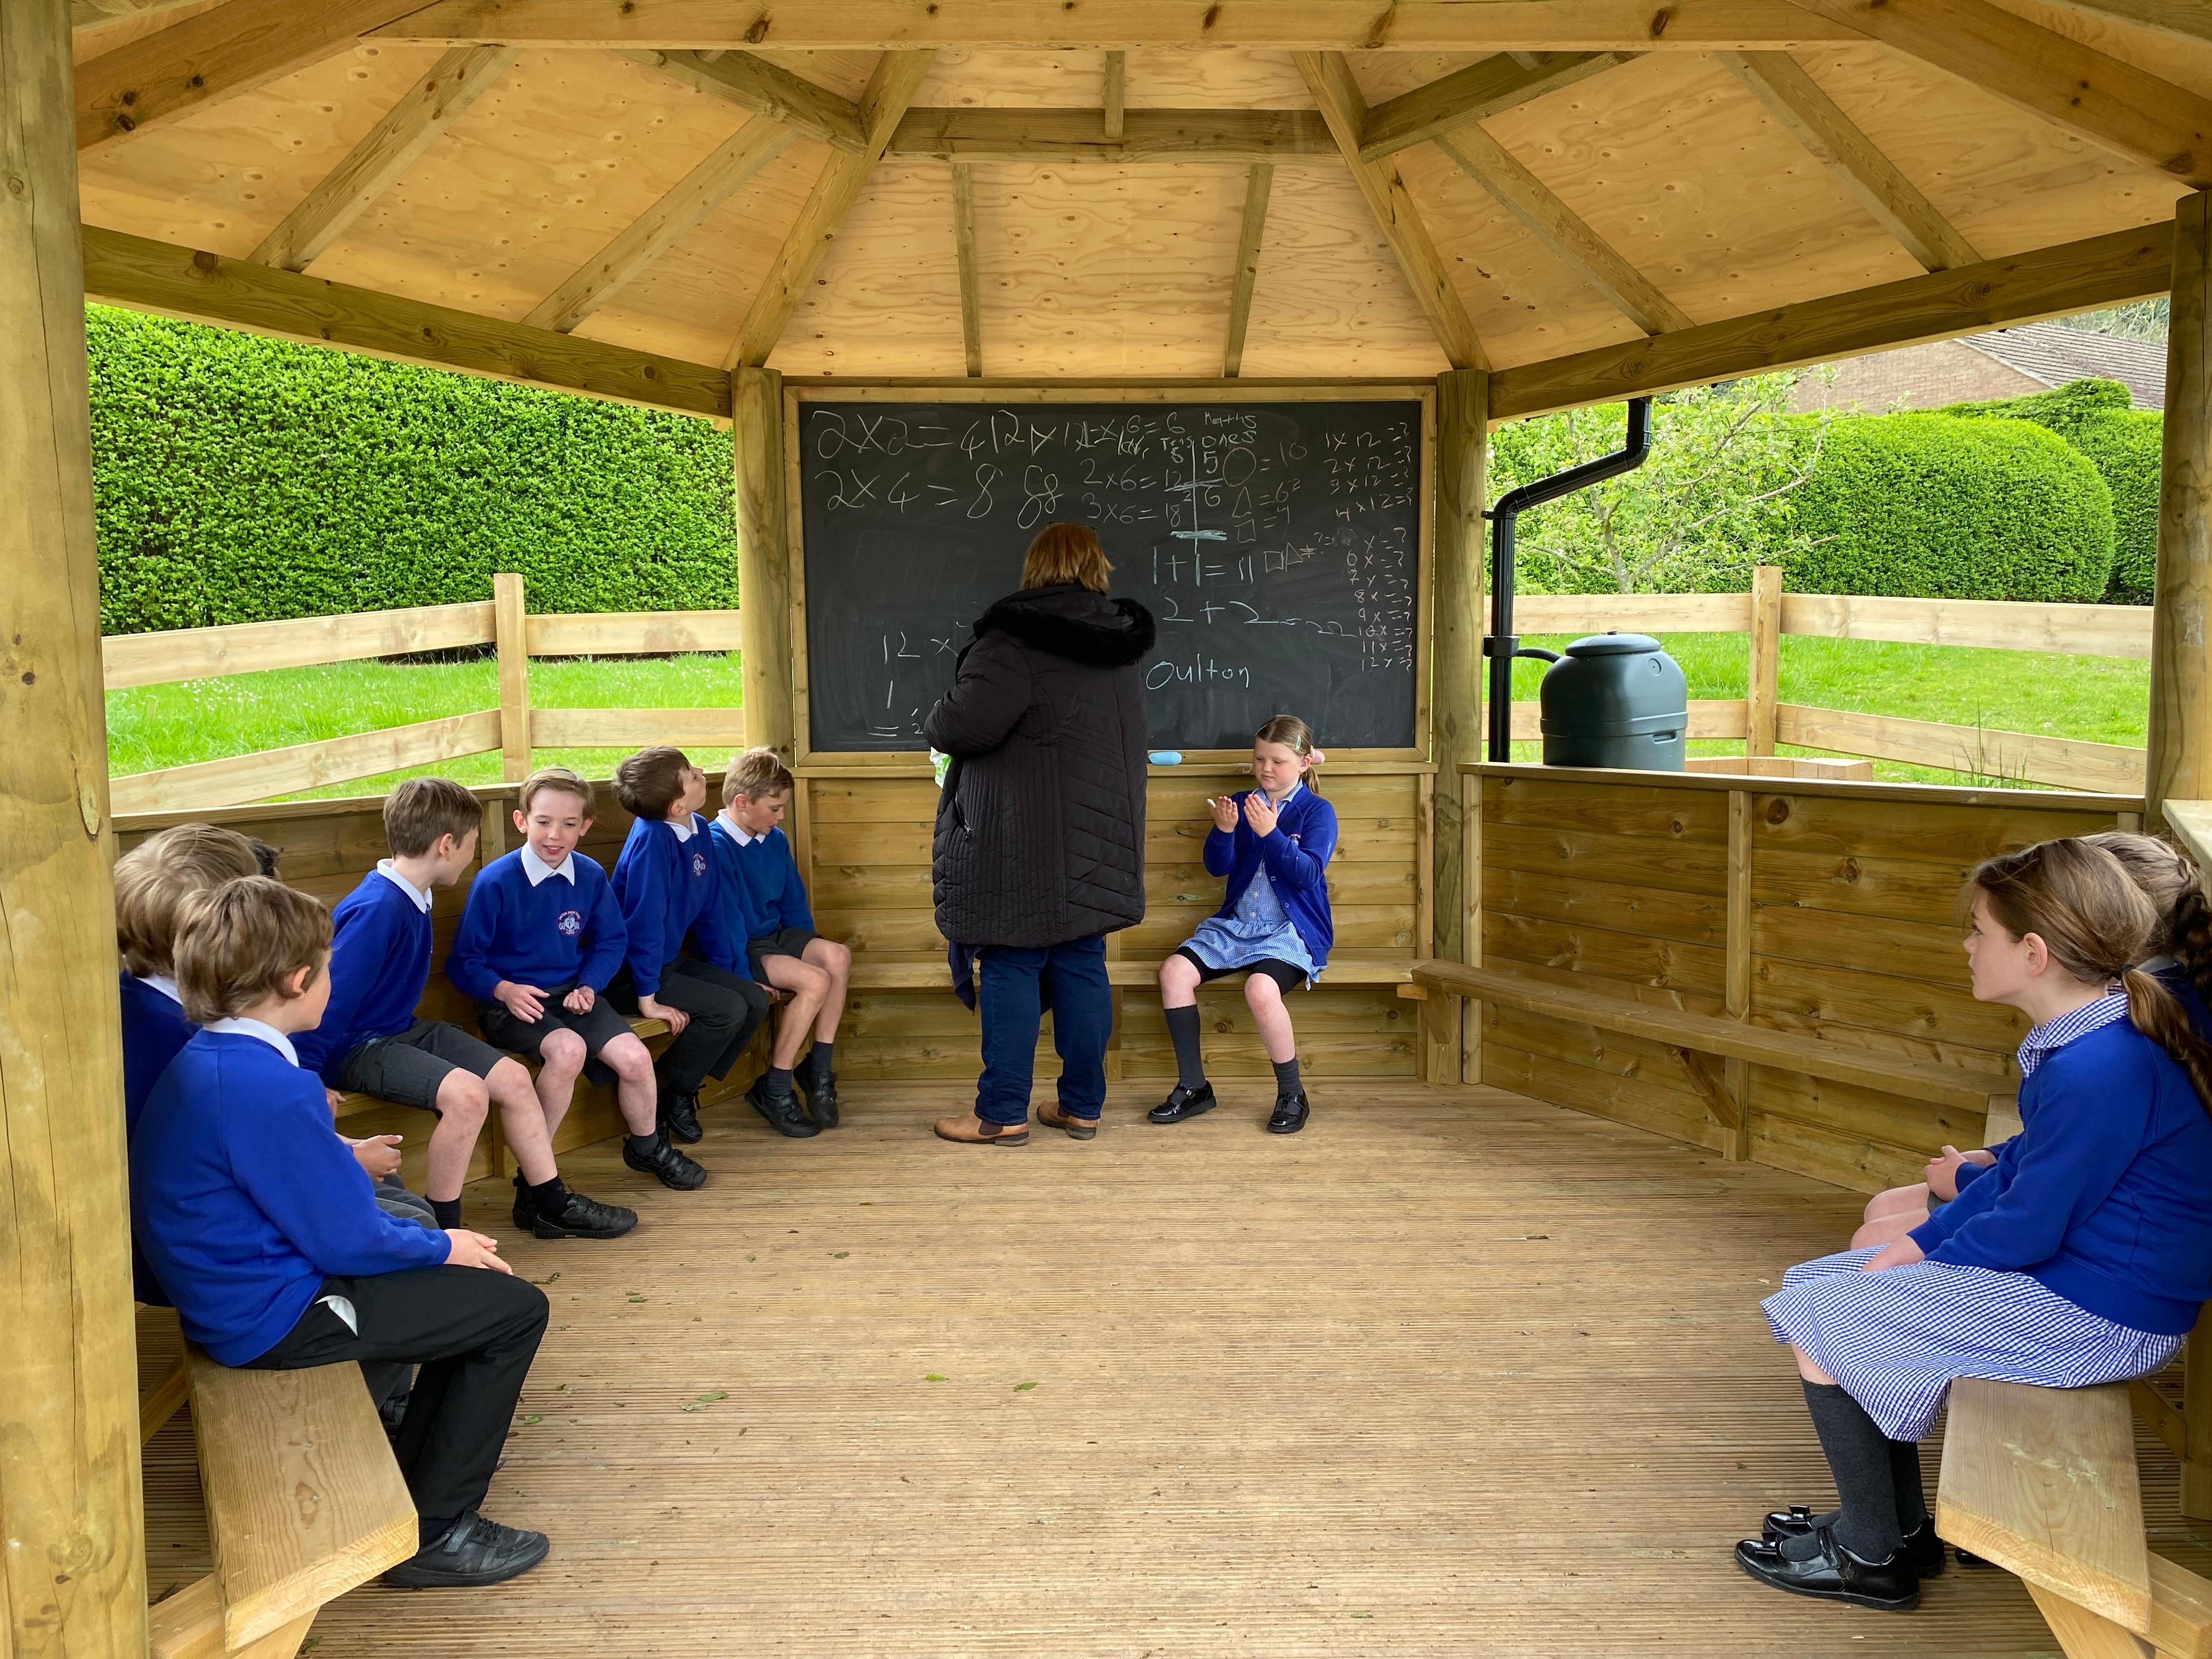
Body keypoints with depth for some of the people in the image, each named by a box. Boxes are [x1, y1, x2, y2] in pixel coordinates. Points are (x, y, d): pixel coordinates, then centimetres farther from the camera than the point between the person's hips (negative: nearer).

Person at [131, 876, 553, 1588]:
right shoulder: (272, 1090, -29)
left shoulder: (203, 1061, 3)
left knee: (469, 1285, 20)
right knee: (516, 1308, -6)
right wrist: (442, 1247, -7)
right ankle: (434, 1532, 3)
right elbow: (346, 1240, -22)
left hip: (233, 1286, 10)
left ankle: (419, 1467, 29)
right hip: (276, 1317, -10)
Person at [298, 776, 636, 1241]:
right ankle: (439, 1229, -13)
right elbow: (332, 998, -25)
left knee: (514, 1078, 3)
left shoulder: (413, 897, 4)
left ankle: (548, 1203, 15)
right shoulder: (375, 910, -25)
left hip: (403, 1029, 10)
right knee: (466, 1092, -29)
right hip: (357, 1047, -10)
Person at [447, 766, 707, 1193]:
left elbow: (612, 941, 12)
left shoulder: (591, 876, 1)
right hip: (512, 1003, -4)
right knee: (568, 1049, -33)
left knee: (634, 1057, -16)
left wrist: (589, 985, -5)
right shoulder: (495, 881, -12)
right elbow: (463, 962, -8)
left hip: (571, 994, 4)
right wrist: (505, 990, -26)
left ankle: (647, 1146, 17)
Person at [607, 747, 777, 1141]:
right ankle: (661, 1094, -1)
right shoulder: (652, 838, -26)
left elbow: (709, 909, 10)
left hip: (671, 961, 9)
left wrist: (726, 972, 12)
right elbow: (644, 920, -26)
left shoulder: (699, 830, 1)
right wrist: (648, 998, -23)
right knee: (728, 1009, -19)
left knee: (756, 1001, 0)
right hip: (630, 975, -9)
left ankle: (683, 1088, 11)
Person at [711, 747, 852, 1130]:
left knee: (837, 956, -21)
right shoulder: (715, 847, -16)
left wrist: (811, 949, 8)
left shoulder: (776, 840, 9)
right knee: (815, 981, -27)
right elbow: (726, 922, -18)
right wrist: (745, 977, -19)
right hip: (743, 949, -7)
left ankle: (819, 1068, -11)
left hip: (777, 935, 8)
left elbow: (794, 903, 18)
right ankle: (773, 1089, -14)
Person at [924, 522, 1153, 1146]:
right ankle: (1082, 1106, 18)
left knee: (1011, 971, 1)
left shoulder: (1016, 637, -13)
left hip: (1024, 845, -7)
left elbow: (966, 722, -24)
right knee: (1082, 968, 11)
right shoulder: (1119, 649, 12)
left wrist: (935, 725, -2)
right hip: (1098, 845, 7)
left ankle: (1002, 1114, 7)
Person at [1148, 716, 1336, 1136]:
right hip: (1237, 923, 5)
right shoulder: (1243, 803, 10)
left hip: (1292, 928, -5)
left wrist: (1270, 833, -24)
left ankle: (1292, 1095, -13)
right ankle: (1193, 1087, -5)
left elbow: (1309, 874, -13)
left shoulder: (1317, 811, -1)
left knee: (1261, 987, -35)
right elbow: (1217, 867, 5)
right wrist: (1223, 830, -14)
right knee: (1175, 970, -18)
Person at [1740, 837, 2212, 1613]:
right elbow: (2022, 1169, 10)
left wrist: (1926, 1261, -5)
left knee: (1817, 1320, -10)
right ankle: (1902, 1529, 20)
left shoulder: (2097, 1071, -30)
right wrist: (1918, 1245, 2)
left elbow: (2025, 1229, -23)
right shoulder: (2091, 1033, 3)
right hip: (2067, 1263, 10)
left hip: (2097, 1316, -10)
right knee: (1814, 1282, 10)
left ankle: (1869, 1556, 9)